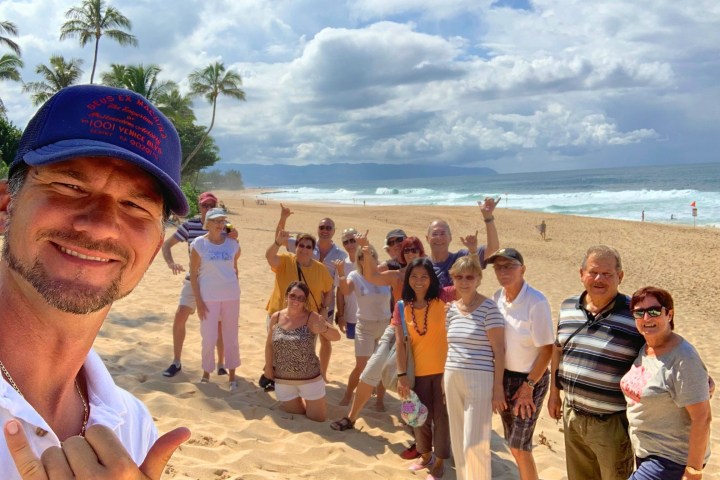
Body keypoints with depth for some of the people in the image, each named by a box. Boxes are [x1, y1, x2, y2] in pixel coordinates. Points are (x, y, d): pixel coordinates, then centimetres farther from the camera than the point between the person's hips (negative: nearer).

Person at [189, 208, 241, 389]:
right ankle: (206, 372, 23)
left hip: (231, 296, 2)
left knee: (231, 337, 8)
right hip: (208, 297, -2)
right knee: (209, 338, 1)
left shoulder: (232, 243, 2)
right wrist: (198, 301, -8)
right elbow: (193, 274, -4)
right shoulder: (199, 244, -5)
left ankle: (232, 375, 21)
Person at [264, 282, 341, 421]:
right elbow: (269, 344, 9)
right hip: (283, 380, 3)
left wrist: (324, 328, -41)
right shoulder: (276, 318, -4)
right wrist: (268, 366, 3)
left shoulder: (312, 318, -15)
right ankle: (301, 400, 47)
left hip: (309, 378, -3)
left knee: (318, 418, 9)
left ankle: (317, 403, 41)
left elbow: (336, 336, -21)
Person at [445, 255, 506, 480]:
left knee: (474, 444, -4)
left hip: (479, 380, -6)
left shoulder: (489, 307, -10)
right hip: (452, 379, 6)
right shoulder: (452, 308, 7)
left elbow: (499, 350, -10)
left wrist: (498, 388, -12)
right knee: (458, 442, 14)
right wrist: (447, 379, 15)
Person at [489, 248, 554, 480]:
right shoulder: (497, 298, -1)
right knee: (514, 444, 15)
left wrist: (528, 386, -15)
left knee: (519, 446, -1)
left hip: (530, 379, -6)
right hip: (504, 376, 6)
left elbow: (546, 350, -17)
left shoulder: (536, 302, -21)